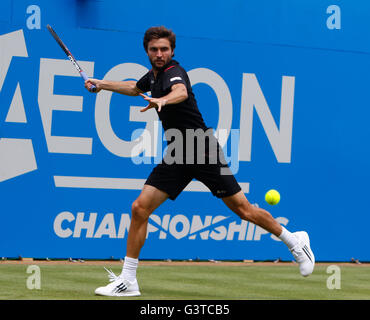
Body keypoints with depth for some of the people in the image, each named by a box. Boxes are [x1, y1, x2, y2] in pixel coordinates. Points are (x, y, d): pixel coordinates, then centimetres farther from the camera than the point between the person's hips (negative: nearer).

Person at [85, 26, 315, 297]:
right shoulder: (153, 75, 11)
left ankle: (294, 241, 19)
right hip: (177, 157, 7)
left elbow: (181, 92, -41)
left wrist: (162, 100, -61)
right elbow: (135, 88, 37)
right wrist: (102, 84, 35)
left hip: (205, 153, -7)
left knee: (243, 209, -4)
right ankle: (127, 280, -1)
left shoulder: (174, 72, -15)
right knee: (140, 208, -6)